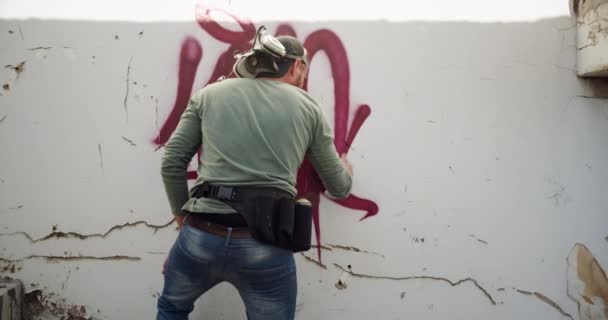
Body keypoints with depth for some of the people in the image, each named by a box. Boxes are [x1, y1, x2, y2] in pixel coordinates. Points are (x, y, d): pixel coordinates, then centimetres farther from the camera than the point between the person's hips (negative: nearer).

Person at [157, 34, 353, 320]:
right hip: (266, 246, 0)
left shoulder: (209, 94, 10)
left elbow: (171, 163, 7)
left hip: (201, 235, 1)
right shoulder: (308, 108, 11)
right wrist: (346, 168, 41)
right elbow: (339, 188, 18)